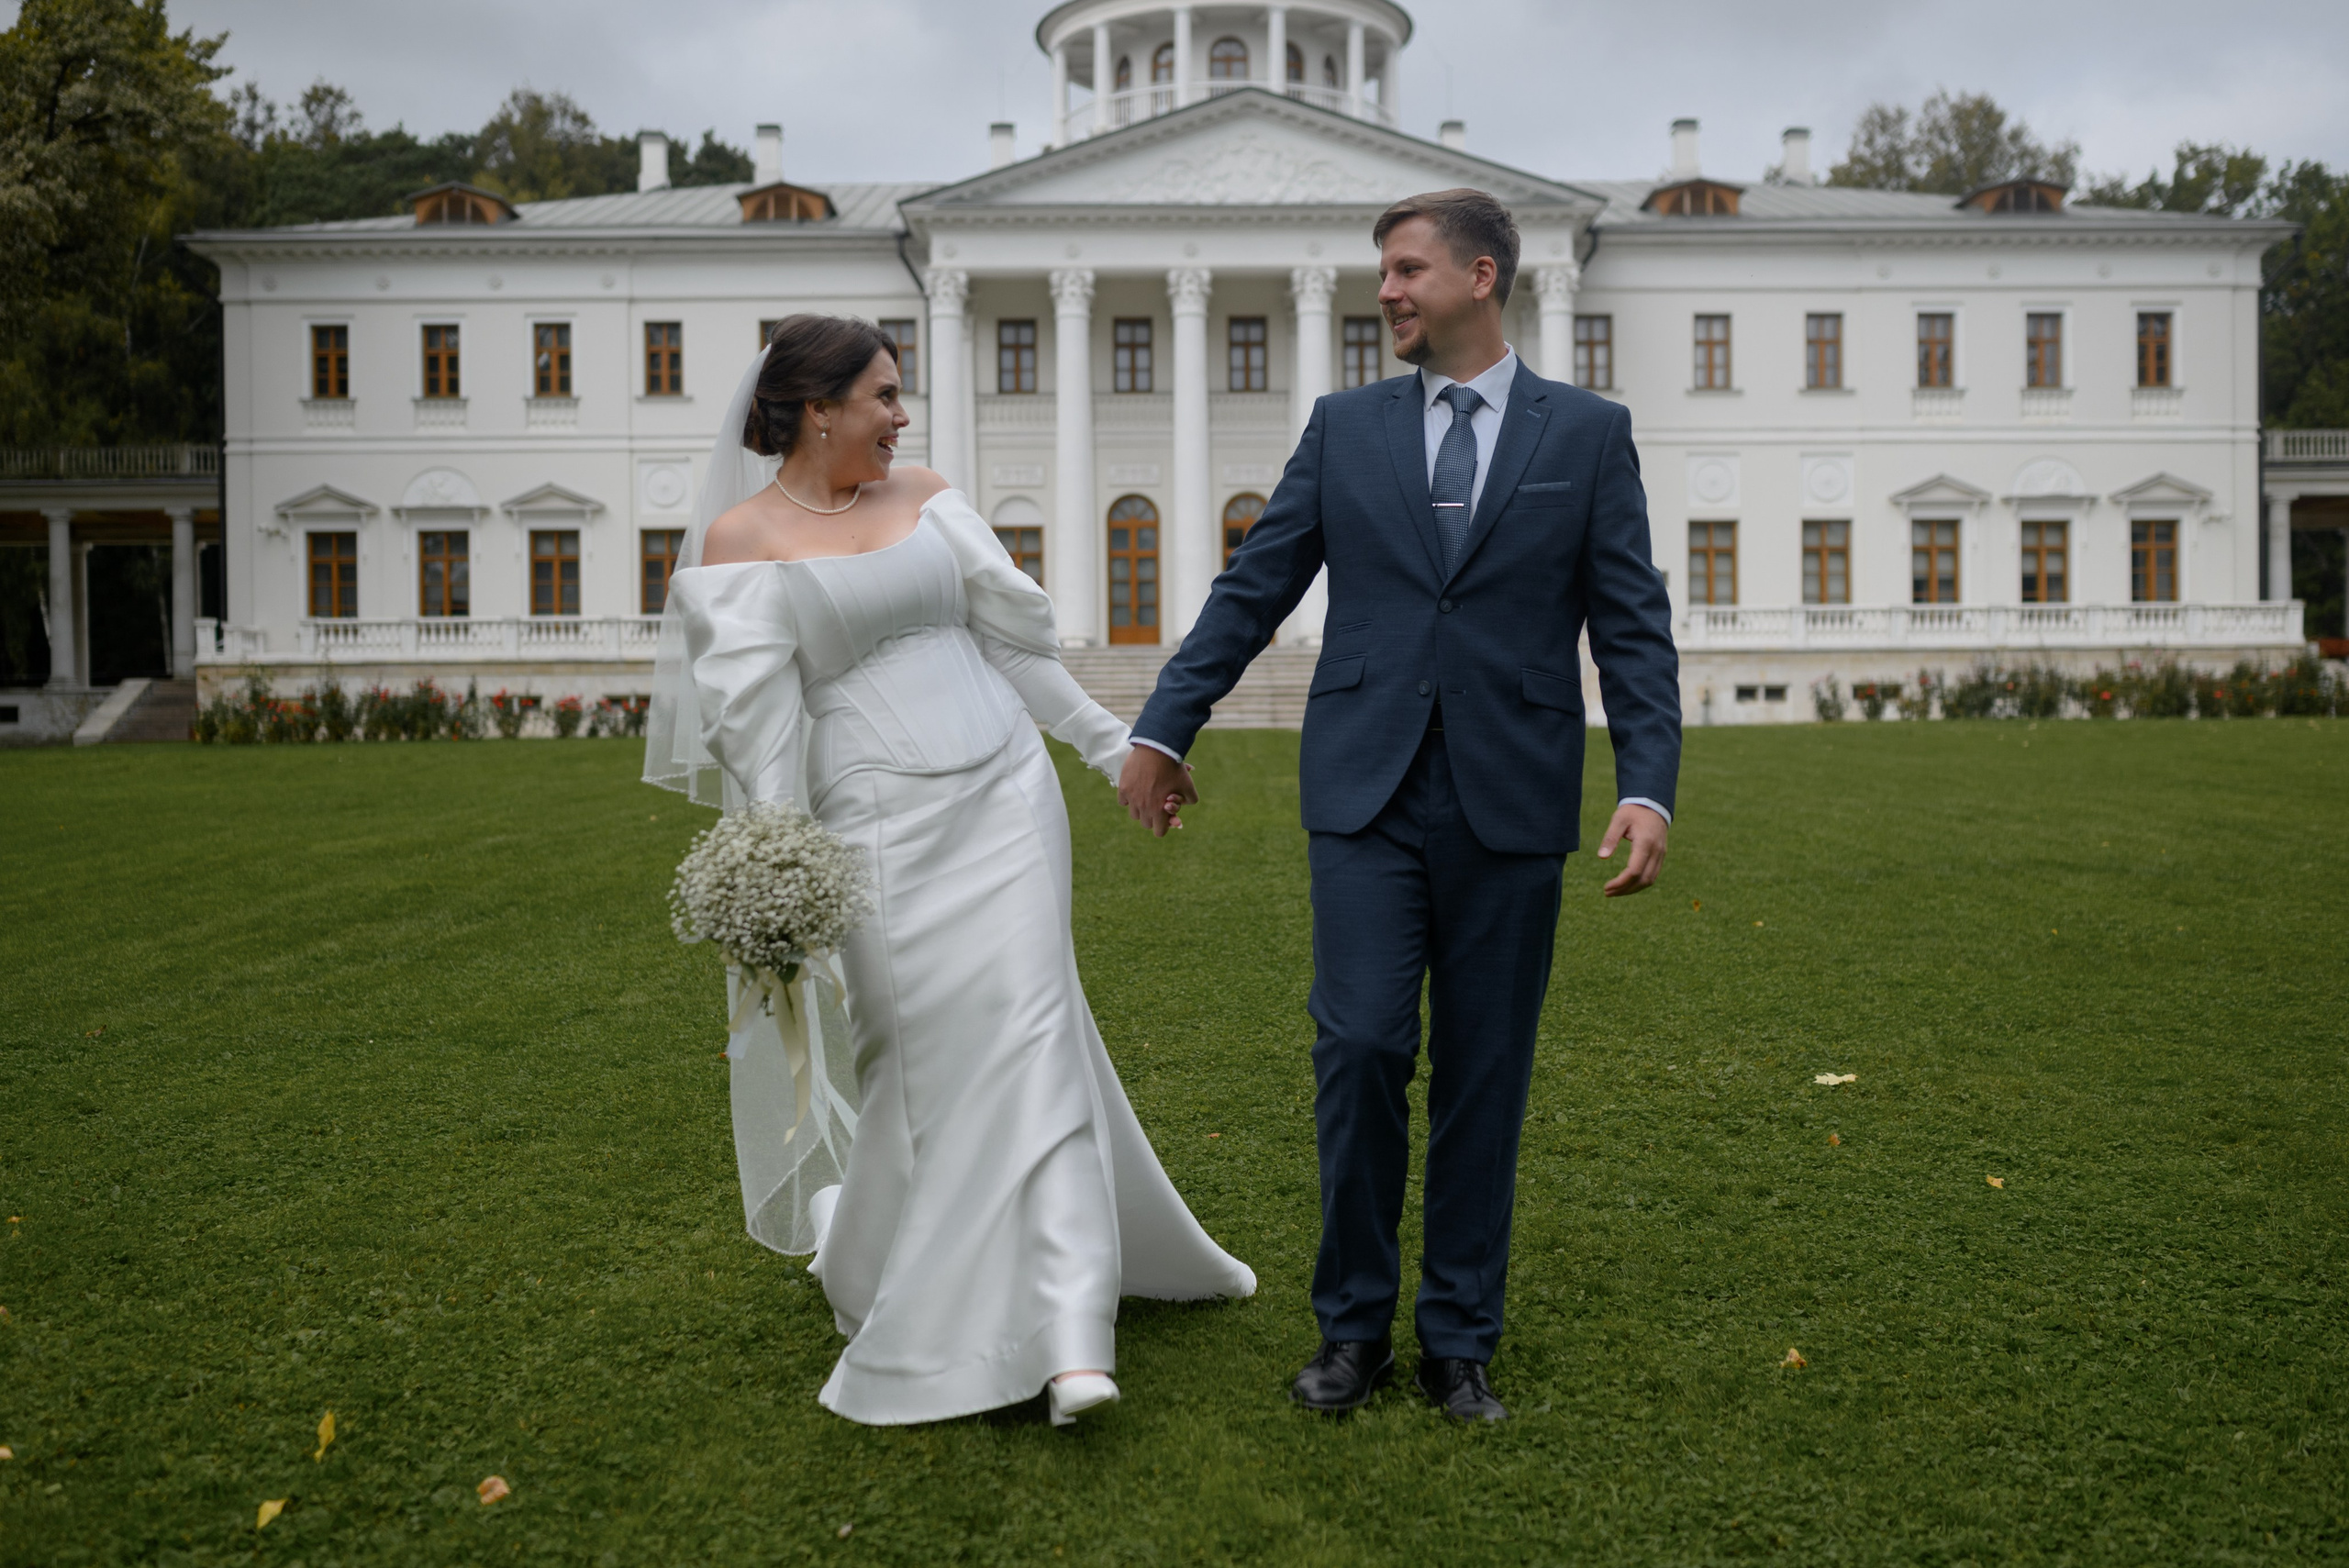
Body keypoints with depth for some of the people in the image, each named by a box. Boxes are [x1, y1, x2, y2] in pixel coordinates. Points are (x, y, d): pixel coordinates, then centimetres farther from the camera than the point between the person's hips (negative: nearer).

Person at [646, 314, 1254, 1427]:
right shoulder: (740, 539, -2)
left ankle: (1072, 1333, -7)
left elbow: (1014, 637, 14)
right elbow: (756, 723, -6)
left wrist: (1113, 745, 13)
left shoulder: (923, 498, 10)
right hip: (878, 826, -3)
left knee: (1032, 1041, -6)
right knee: (923, 1065, 3)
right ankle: (869, 1274, 32)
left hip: (1004, 796, 3)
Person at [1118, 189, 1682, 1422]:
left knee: (1483, 1074, 6)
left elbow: (1632, 625, 2)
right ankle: (1353, 1324, 13)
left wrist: (1647, 788, -9)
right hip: (1366, 792, 1)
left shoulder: (1588, 433, 6)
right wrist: (1162, 727, 8)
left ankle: (1459, 1340, 21)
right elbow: (1252, 589, 11)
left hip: (1511, 801, 0)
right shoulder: (1344, 427, 10)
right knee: (1360, 1047, -6)